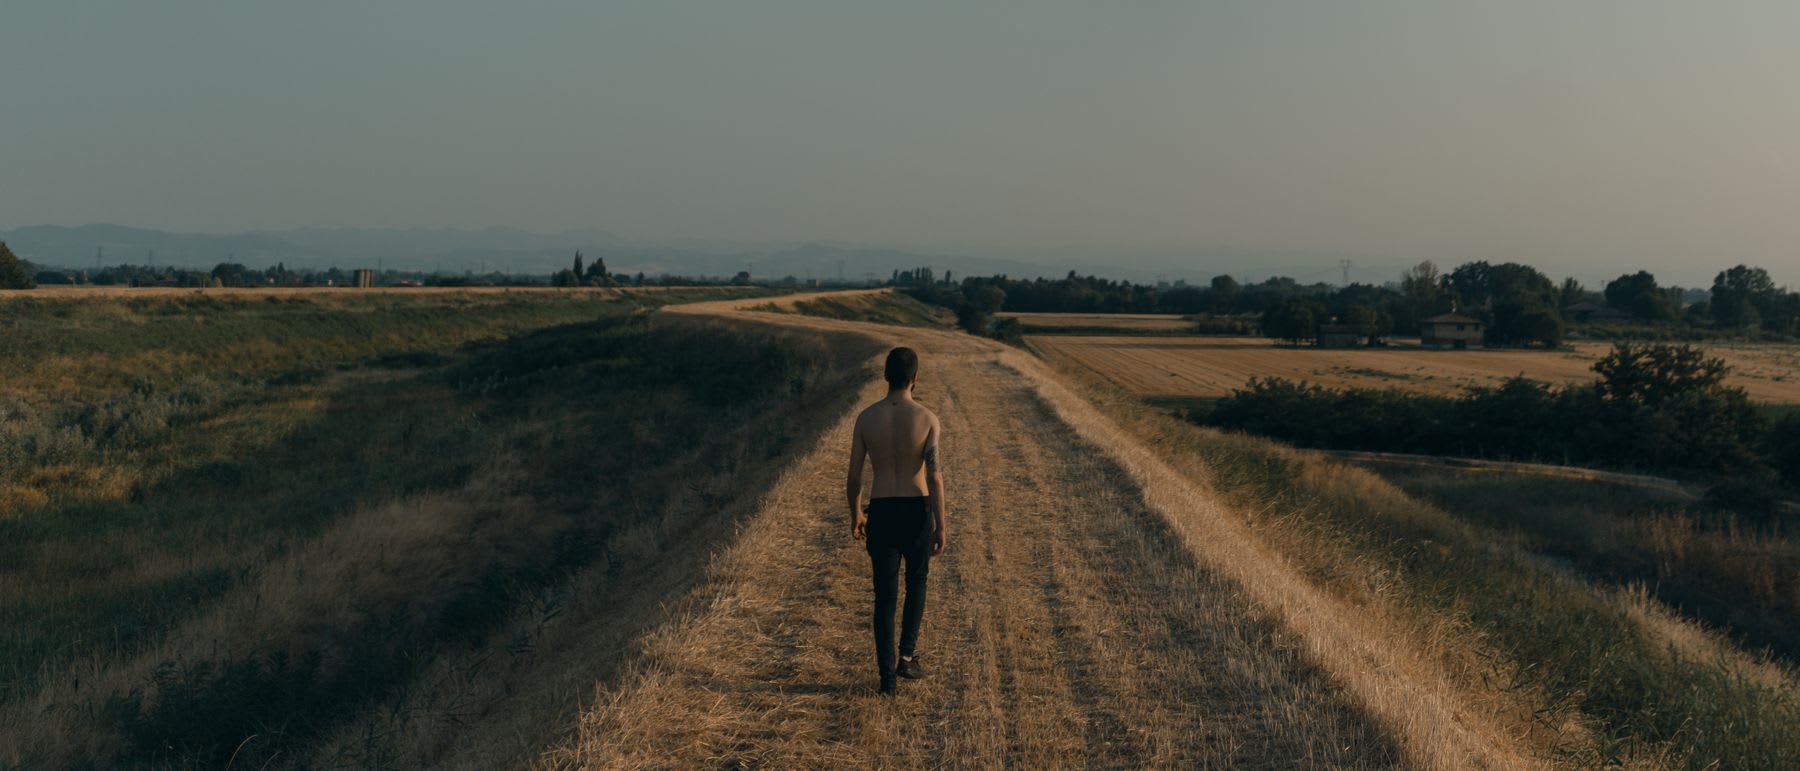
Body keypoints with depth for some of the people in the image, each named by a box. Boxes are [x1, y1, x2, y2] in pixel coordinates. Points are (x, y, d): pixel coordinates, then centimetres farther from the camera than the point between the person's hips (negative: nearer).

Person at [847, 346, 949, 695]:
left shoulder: (866, 418, -3)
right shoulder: (927, 419, -10)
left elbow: (853, 477, -1)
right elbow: (934, 476, -15)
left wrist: (855, 516, 15)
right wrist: (941, 527, -9)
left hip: (881, 513, 1)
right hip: (918, 511, -1)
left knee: (885, 595, 9)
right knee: (916, 582, 23)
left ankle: (887, 676, 5)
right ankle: (907, 656, 17)